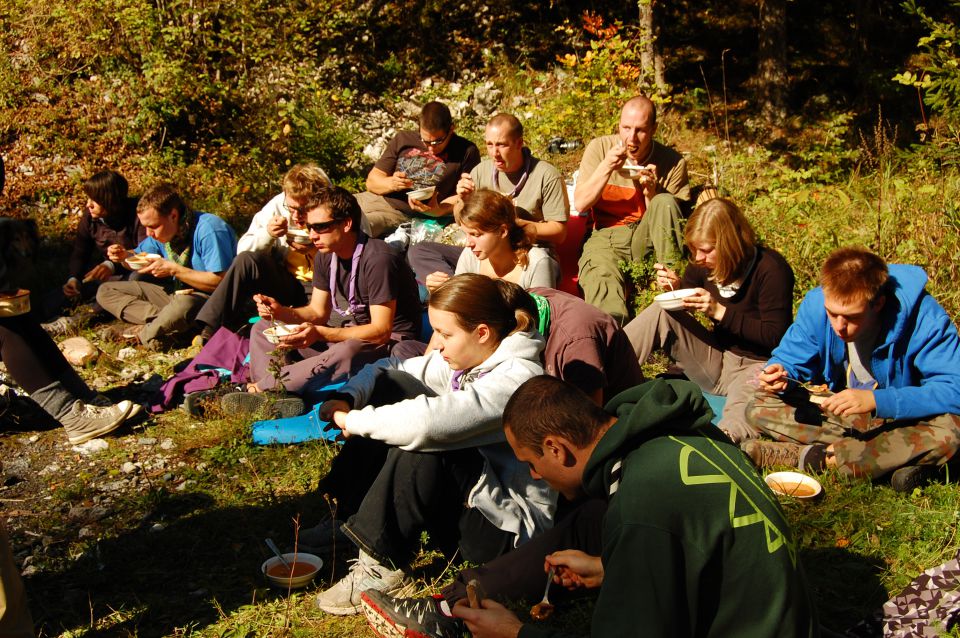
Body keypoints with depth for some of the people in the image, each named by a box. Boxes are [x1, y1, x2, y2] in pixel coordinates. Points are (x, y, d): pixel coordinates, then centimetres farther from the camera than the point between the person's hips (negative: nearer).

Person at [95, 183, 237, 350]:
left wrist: (173, 269, -23)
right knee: (105, 291, 3)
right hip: (174, 292, 9)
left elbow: (220, 282, -26)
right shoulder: (162, 231, 3)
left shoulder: (208, 230, -22)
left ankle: (145, 333, -13)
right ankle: (161, 320, -20)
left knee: (182, 305, -44)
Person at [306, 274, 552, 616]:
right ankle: (345, 520, 1)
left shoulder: (517, 378, -26)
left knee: (421, 447, -31)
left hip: (514, 529, -9)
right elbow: (391, 370, 8)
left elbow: (428, 422, -40)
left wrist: (353, 420, -25)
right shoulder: (465, 359, 1)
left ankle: (382, 566, -14)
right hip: (470, 496, 9)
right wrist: (346, 399, -13)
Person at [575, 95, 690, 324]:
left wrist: (651, 193, -20)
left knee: (665, 202, -31)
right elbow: (580, 204, -5)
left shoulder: (672, 162, -3)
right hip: (605, 238, -2)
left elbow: (670, 221, -2)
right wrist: (606, 167, -17)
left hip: (646, 239, 2)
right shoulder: (599, 148, 0)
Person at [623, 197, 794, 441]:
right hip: (715, 363, 6)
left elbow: (774, 337, -19)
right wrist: (675, 287, -9)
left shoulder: (771, 269, -17)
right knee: (660, 313, -15)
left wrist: (720, 312, -24)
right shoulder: (705, 263, 1)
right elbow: (681, 309, 16)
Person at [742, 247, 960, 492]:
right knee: (759, 407, -17)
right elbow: (791, 359, -5)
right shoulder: (816, 304, -16)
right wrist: (781, 375, -29)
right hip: (838, 412, 3)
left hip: (902, 417, -3)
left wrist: (876, 400, -40)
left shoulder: (923, 316, -26)